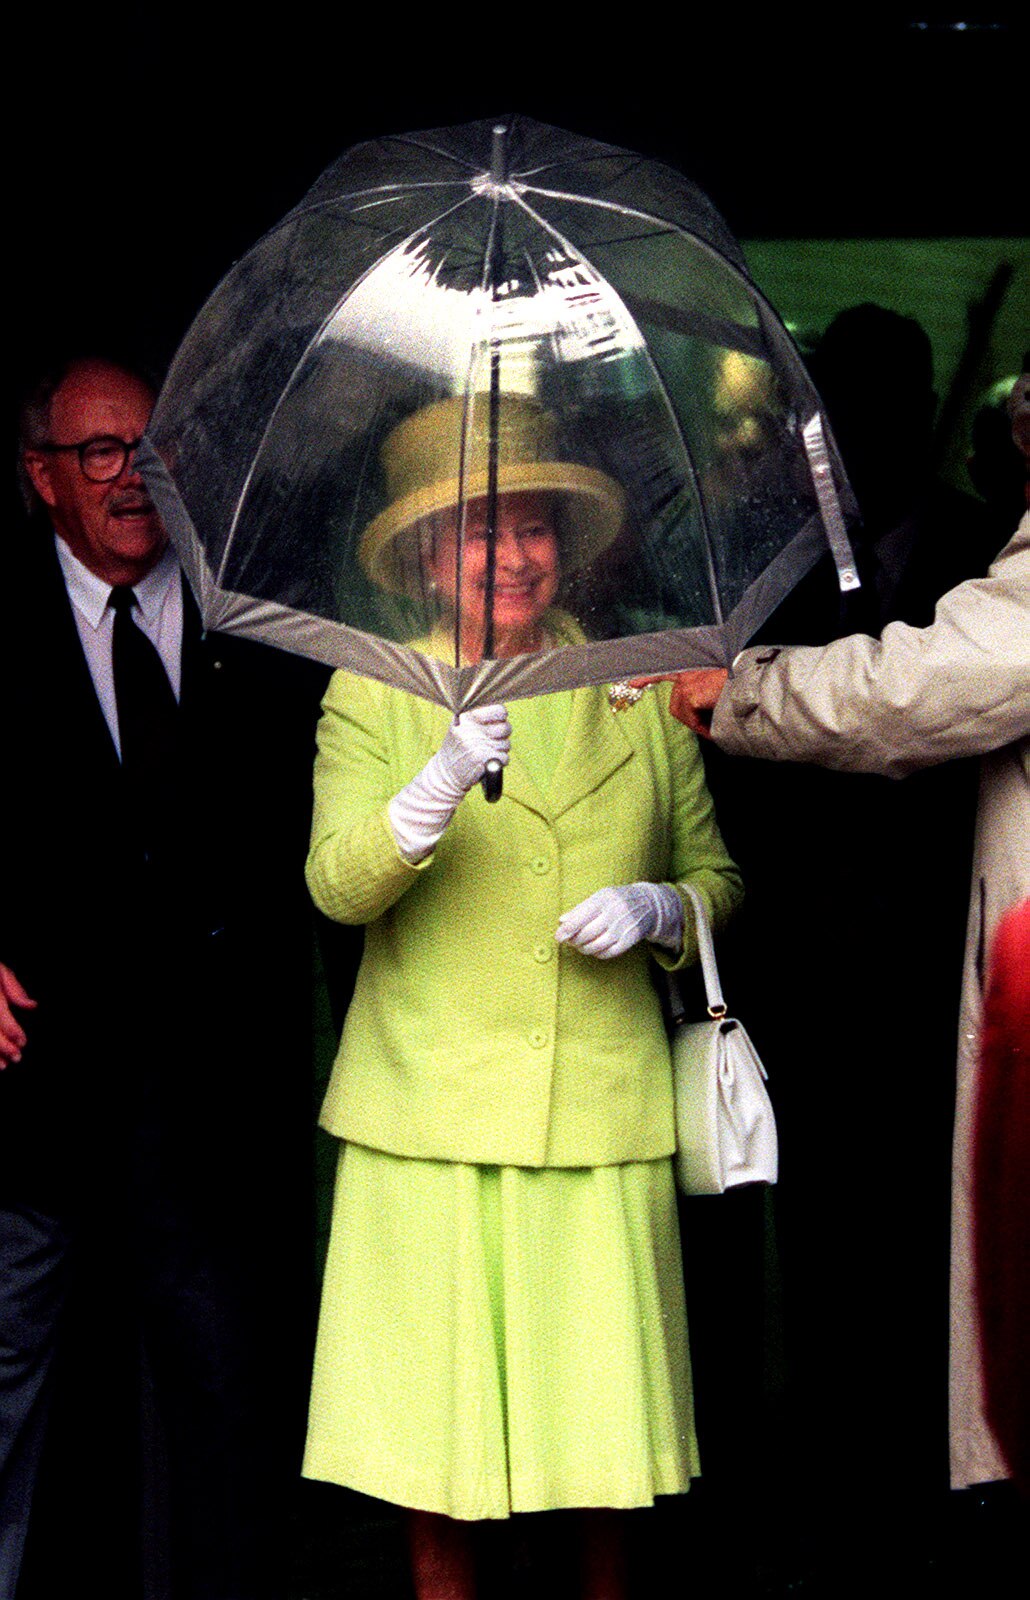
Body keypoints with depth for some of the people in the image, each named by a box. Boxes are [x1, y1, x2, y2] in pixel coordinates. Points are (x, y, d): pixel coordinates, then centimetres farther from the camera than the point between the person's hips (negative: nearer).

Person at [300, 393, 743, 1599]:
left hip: (604, 1108, 2)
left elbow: (719, 876, 17)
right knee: (434, 1411, 0)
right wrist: (439, 786, -26)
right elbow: (335, 885, -9)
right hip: (428, 1109, -1)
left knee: (604, 1417, 2)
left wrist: (655, 908, -6)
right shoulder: (371, 693, 5)